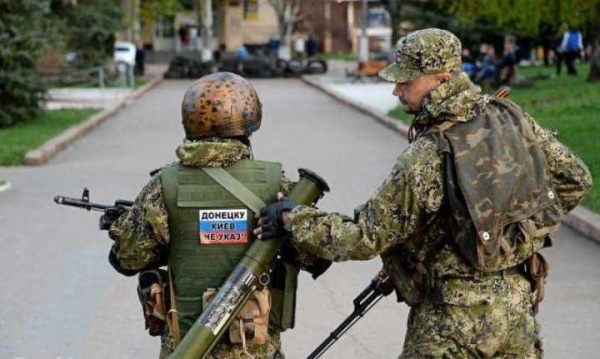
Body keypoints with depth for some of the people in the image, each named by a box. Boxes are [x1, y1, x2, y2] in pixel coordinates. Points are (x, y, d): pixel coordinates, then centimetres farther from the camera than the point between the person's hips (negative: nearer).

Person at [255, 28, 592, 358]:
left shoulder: (425, 158, -19)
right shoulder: (511, 118, -3)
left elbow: (366, 237, -13)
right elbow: (575, 179, 8)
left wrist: (293, 218, -5)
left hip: (458, 315, -6)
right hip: (519, 302, 6)